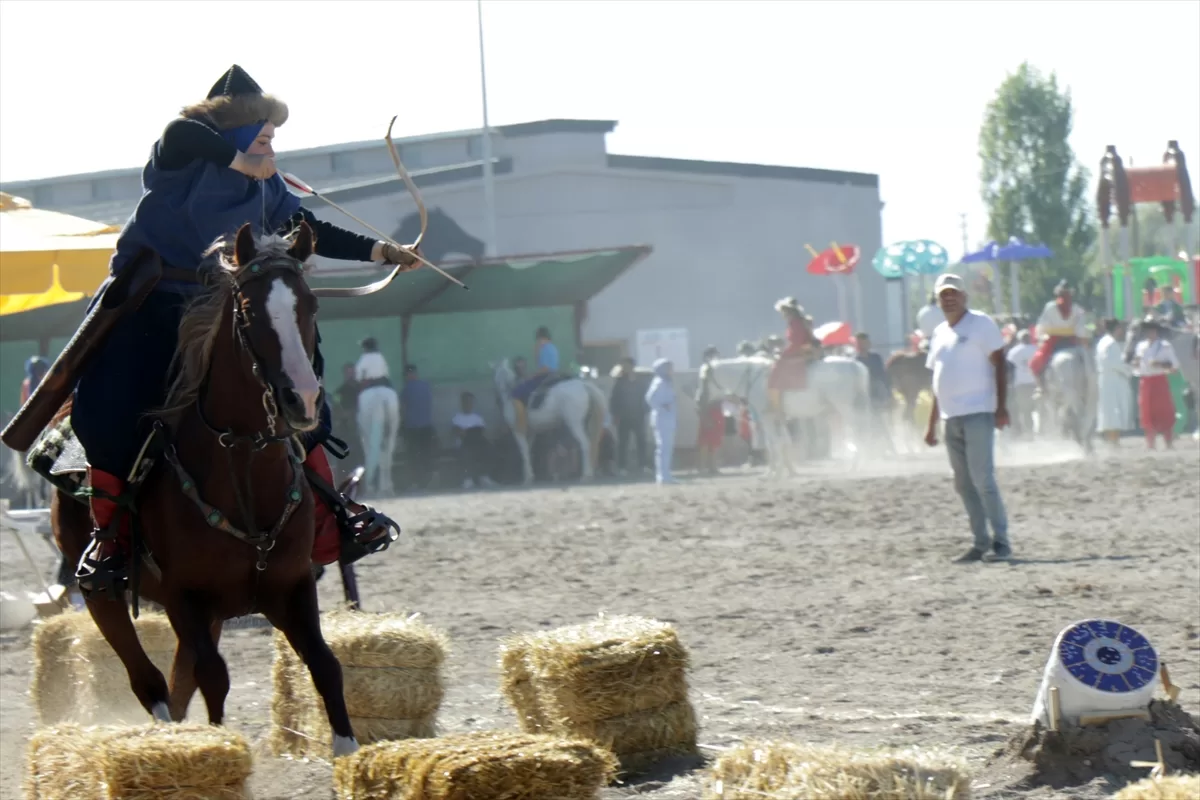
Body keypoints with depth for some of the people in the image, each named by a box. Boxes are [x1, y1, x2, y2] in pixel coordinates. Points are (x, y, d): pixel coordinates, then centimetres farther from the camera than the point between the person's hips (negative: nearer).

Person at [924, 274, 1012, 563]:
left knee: (982, 480, -13)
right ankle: (980, 542, 12)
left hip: (977, 413, -8)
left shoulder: (980, 324, -3)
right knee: (963, 484, 7)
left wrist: (1001, 406, -18)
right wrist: (932, 424, 19)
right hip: (951, 417, 8)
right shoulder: (939, 333, 18)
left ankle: (1001, 540, -9)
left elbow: (999, 364, -8)